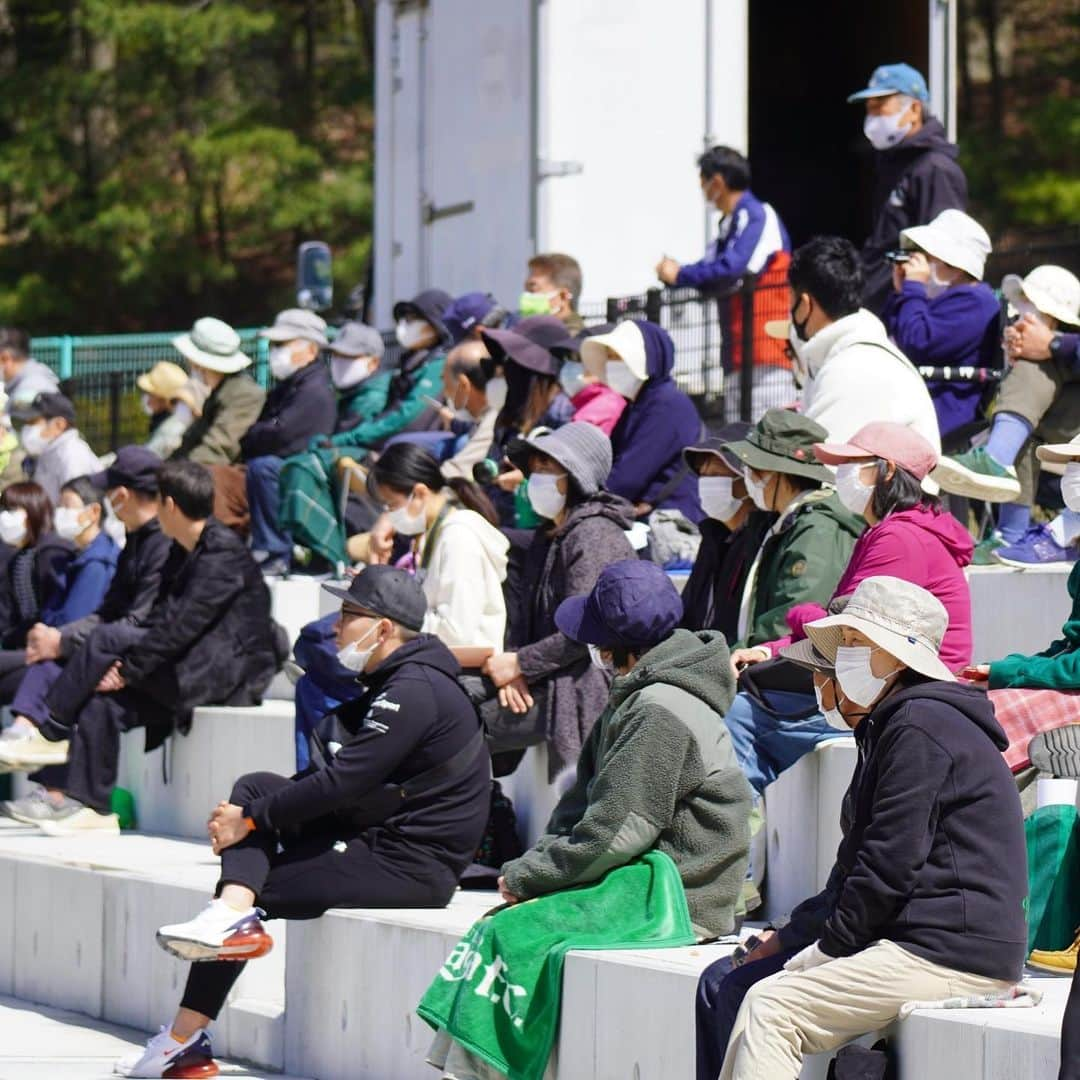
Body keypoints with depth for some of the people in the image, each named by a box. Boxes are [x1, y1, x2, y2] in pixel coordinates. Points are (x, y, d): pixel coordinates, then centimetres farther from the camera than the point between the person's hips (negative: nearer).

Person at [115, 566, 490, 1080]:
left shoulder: (415, 690, -16)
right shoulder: (389, 684, 17)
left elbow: (342, 782, -20)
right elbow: (330, 774, 12)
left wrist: (250, 820, -13)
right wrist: (250, 812, -2)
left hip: (414, 865, -10)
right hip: (375, 836, 10)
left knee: (263, 887, -12)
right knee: (253, 787, -1)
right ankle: (231, 913, -20)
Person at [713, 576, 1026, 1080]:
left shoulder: (922, 727, -12)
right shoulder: (889, 728, 23)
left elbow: (891, 865, -17)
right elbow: (856, 864, 25)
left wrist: (830, 944, -7)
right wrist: (793, 935, 14)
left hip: (950, 957, -11)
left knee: (770, 1008, -18)